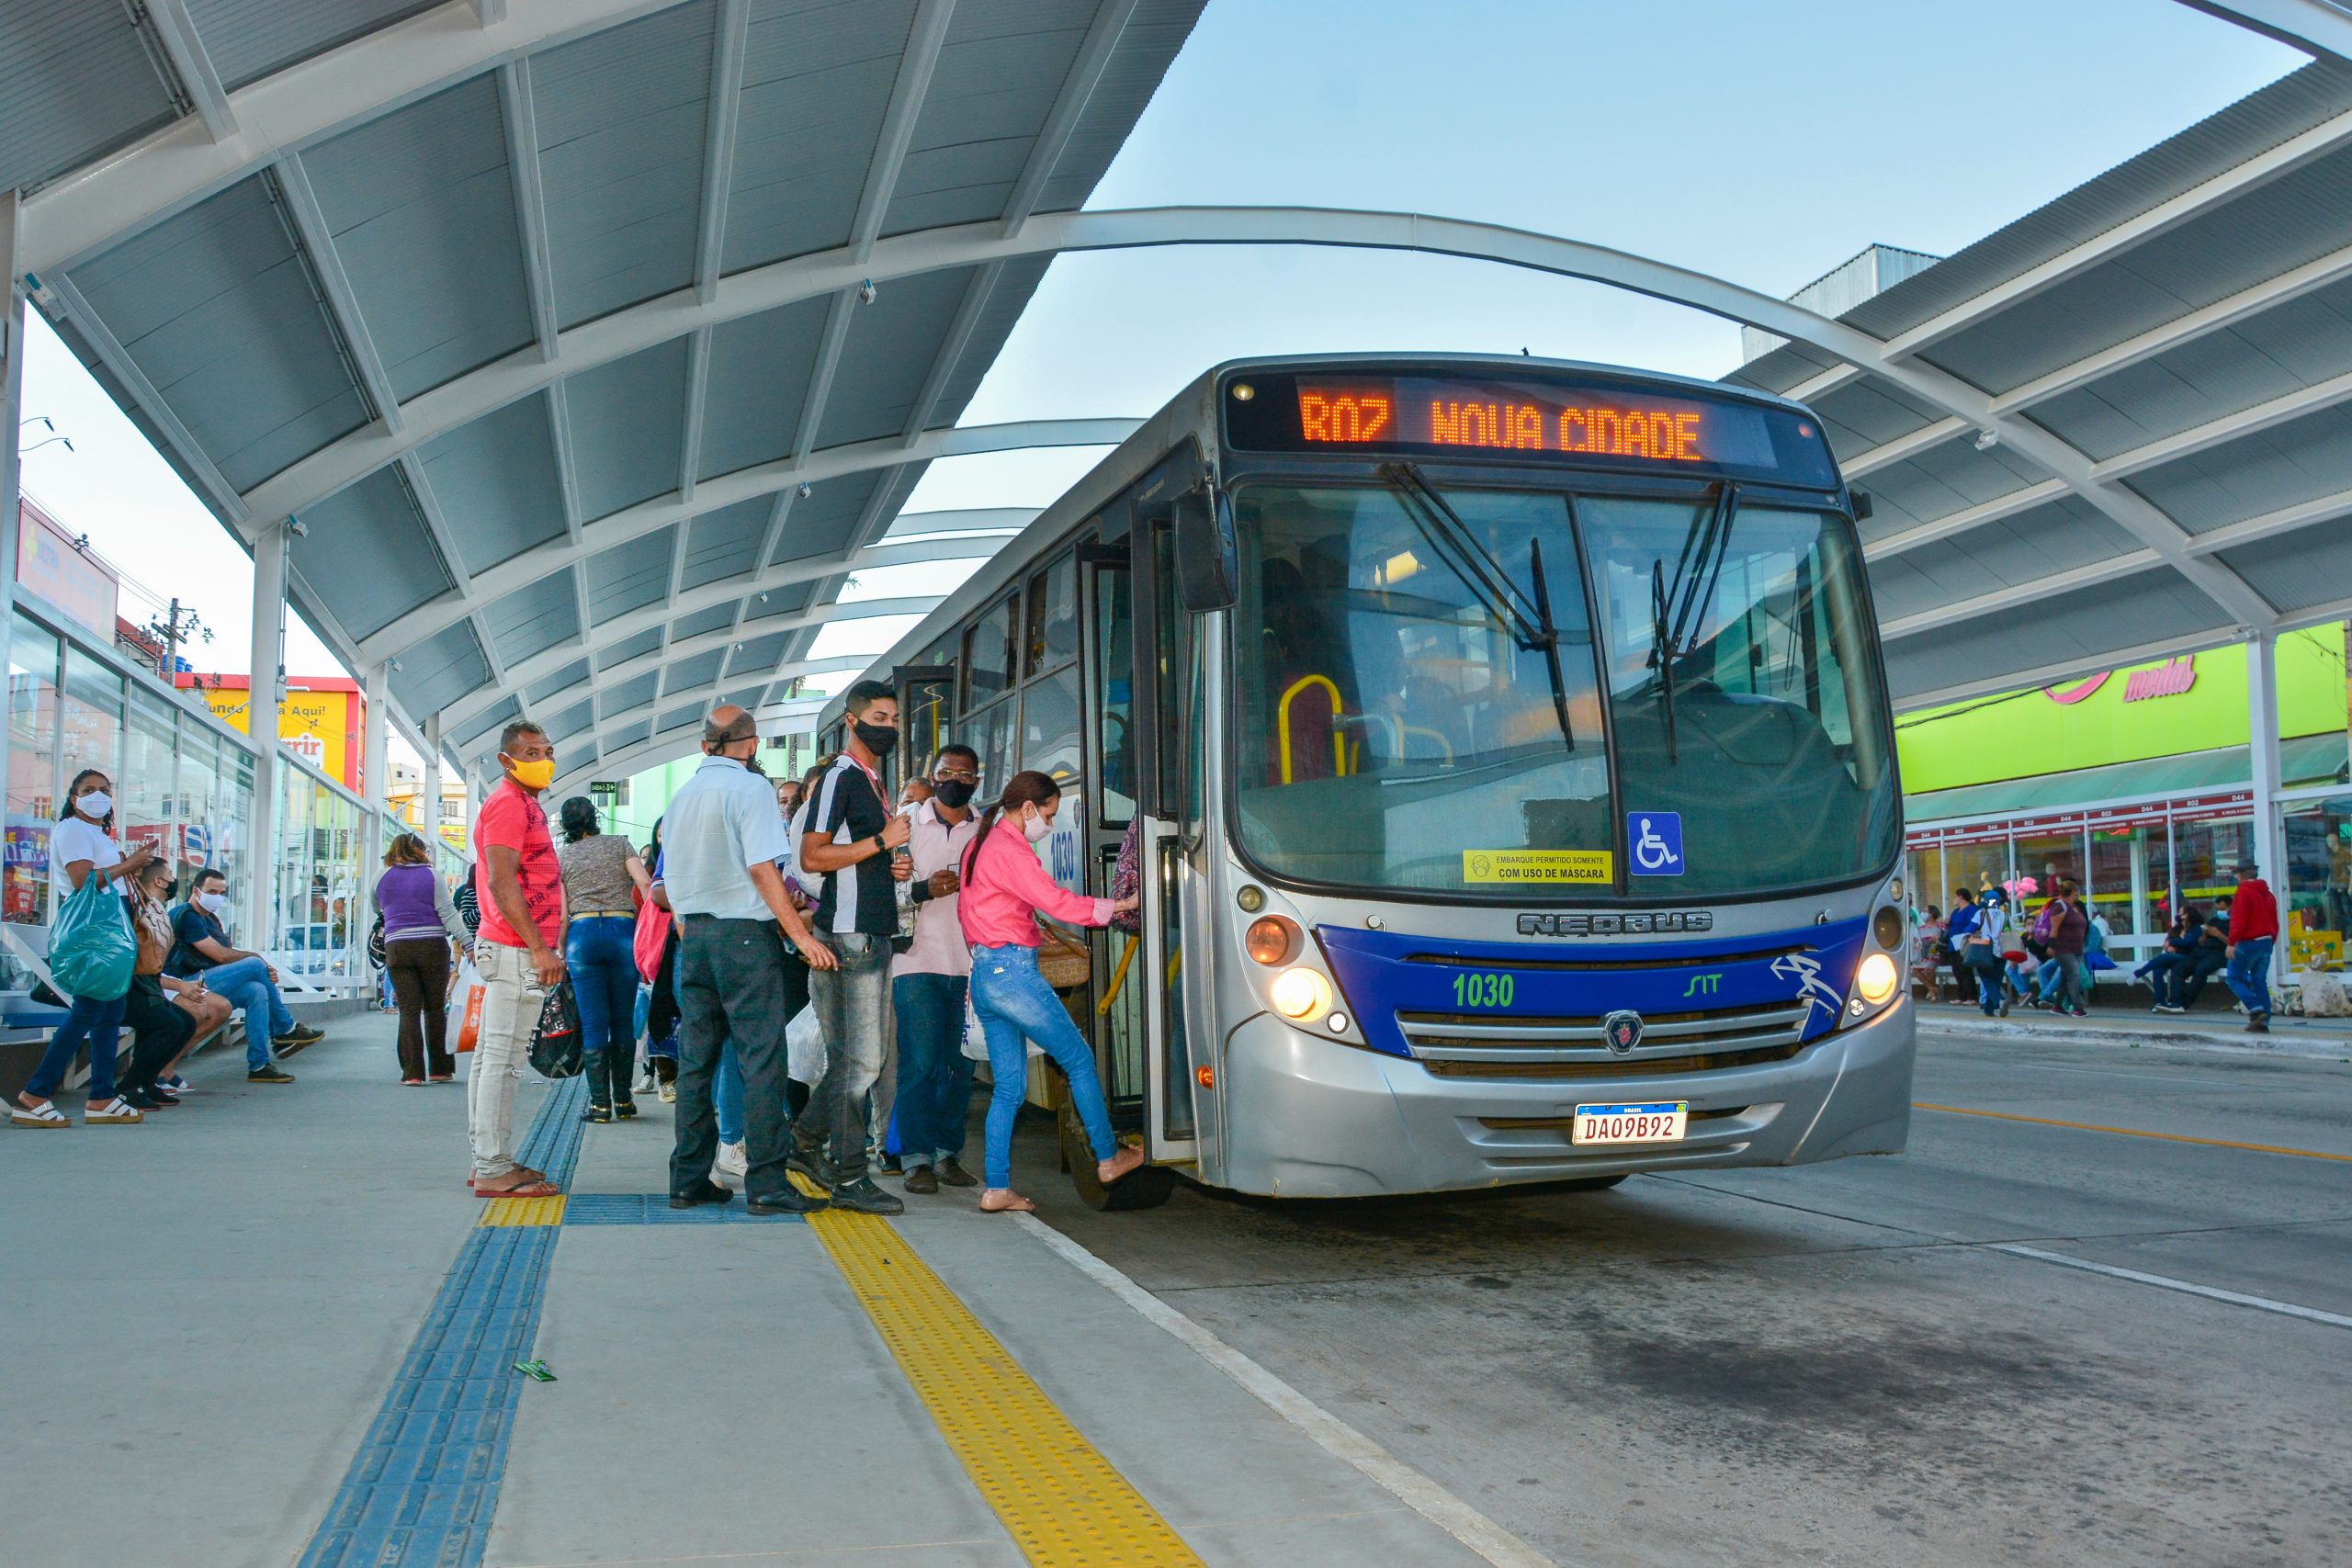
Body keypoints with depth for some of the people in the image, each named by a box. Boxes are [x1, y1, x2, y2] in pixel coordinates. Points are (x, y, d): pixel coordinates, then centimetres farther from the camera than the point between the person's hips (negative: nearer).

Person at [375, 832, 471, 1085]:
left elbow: (377, 908, 26)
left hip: (397, 948, 1)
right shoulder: (431, 875, 0)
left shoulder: (382, 878, 8)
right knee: (436, 1008, 8)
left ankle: (412, 1071, -5)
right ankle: (440, 1069, 11)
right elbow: (448, 913, -6)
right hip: (432, 947, -1)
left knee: (409, 1010, 2)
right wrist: (469, 943, -7)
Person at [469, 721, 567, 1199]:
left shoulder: (525, 805, 22)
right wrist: (539, 948, -21)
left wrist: (547, 947, 22)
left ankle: (489, 1161, 18)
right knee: (503, 1059, -9)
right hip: (516, 950, -11)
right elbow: (501, 882, -19)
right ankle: (494, 1170, -8)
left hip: (512, 950, 11)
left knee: (491, 1057, 12)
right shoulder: (508, 803, -10)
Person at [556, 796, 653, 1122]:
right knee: (624, 1021, 8)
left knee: (593, 1023, 1)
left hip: (582, 932, 0)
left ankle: (600, 1103, 0)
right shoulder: (618, 844, 11)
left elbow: (561, 914, 5)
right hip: (623, 929, 0)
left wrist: (561, 954, 12)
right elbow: (645, 883, -3)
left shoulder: (560, 857, 11)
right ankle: (623, 1100, 11)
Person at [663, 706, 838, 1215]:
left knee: (696, 1059, 10)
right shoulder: (750, 787, -7)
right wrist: (801, 933, -15)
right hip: (745, 932, -7)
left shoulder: (681, 795, 14)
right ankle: (766, 1183, -6)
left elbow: (670, 882, 18)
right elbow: (761, 868, -16)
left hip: (693, 934, 7)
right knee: (762, 1058, -5)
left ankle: (689, 1179, 14)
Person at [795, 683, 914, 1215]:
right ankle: (848, 1179, -2)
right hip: (849, 935, -10)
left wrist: (893, 868, 10)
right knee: (858, 1058, -7)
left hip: (874, 934, 10)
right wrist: (884, 841, -17)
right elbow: (812, 857, -18)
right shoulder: (840, 778, -9)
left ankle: (807, 1143, 25)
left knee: (867, 1050, 14)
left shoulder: (873, 782, 20)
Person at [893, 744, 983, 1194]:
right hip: (918, 962, -2)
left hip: (969, 966, 3)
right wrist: (924, 890, -16)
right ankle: (917, 1158, 1)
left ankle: (948, 1153, 15)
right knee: (920, 1064, -6)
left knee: (960, 1065, 5)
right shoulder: (908, 825, 6)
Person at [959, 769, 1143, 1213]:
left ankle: (997, 1189, 7)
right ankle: (1108, 1157, 13)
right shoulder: (1011, 849, -12)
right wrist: (1118, 905, -9)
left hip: (983, 973, 9)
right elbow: (1055, 901, -17)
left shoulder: (979, 844, 17)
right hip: (1013, 971, -9)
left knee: (1008, 1086, 10)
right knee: (1079, 1060, 4)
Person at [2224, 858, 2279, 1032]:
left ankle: (2256, 1009, -16)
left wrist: (2231, 943, -18)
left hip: (2248, 944, -8)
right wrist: (2271, 942, 22)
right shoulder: (2268, 894, 14)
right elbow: (2274, 922, 16)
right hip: (2267, 942, 8)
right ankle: (2263, 1022, 7)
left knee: (2234, 977, 1)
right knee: (2260, 981, 10)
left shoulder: (2243, 892, -11)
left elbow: (2238, 920, -18)